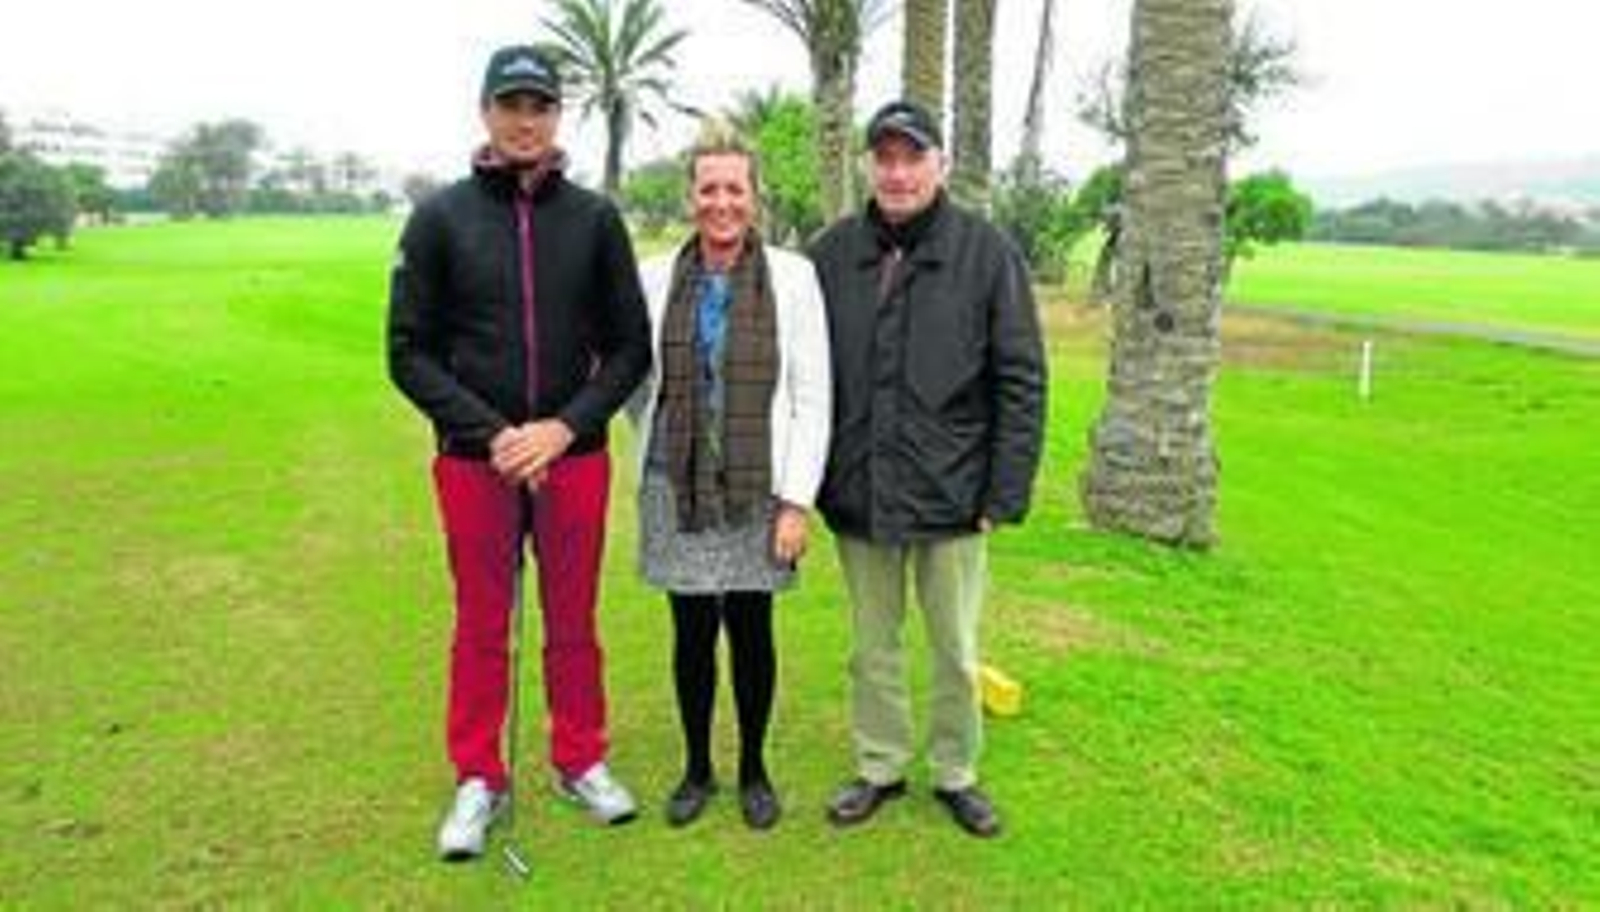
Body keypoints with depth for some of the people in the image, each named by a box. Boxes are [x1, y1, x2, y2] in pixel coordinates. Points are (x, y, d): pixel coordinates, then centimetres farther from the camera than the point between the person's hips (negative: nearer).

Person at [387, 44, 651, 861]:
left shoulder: (594, 218, 2)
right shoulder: (440, 218, -1)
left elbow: (630, 348, 2)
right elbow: (410, 351, -2)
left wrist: (564, 428, -11)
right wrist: (489, 433, -13)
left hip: (575, 457, 1)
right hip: (474, 459, -1)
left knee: (574, 621, 12)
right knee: (482, 626, 10)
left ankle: (580, 762, 30)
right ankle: (478, 780, 26)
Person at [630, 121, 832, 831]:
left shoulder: (793, 276, -3)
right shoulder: (655, 277, 2)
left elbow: (813, 398, -4)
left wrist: (797, 500, -8)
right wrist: (658, 456, 11)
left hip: (759, 489, -1)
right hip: (677, 489, 2)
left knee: (752, 632, 8)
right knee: (692, 634, 10)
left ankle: (753, 769, 29)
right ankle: (696, 767, 30)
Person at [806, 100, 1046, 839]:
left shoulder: (987, 252, -6)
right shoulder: (833, 251, 1)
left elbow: (1021, 381, -5)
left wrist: (1007, 492, -8)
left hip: (951, 496, -2)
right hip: (858, 495, 2)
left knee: (956, 652, 12)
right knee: (872, 647, 16)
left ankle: (956, 773, 32)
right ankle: (879, 768, 35)